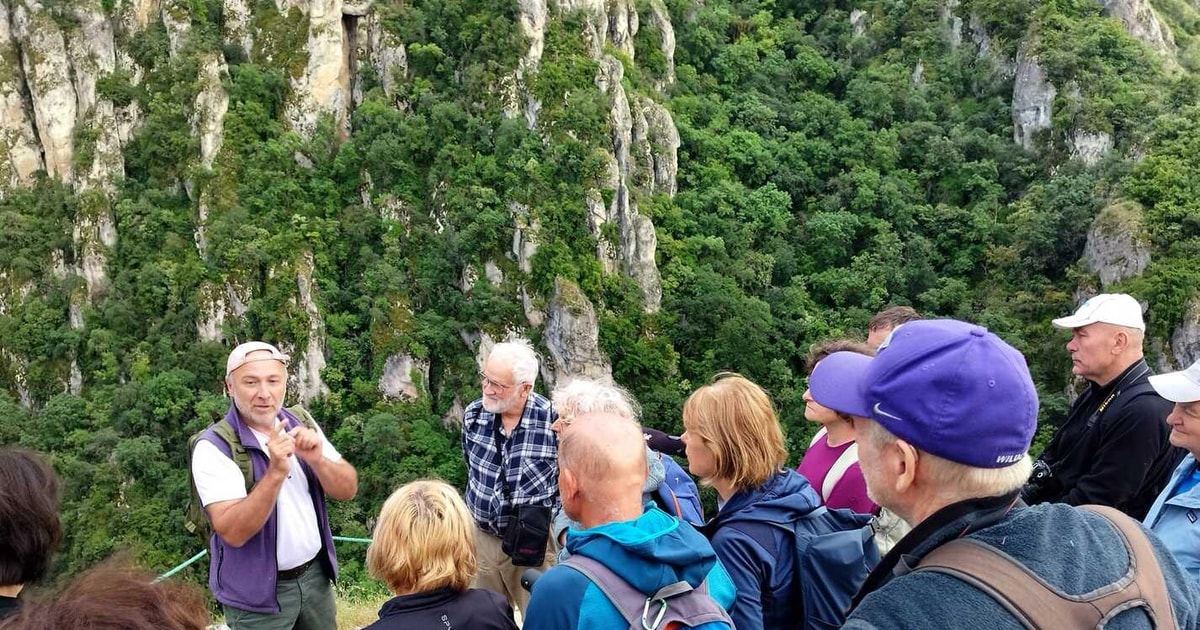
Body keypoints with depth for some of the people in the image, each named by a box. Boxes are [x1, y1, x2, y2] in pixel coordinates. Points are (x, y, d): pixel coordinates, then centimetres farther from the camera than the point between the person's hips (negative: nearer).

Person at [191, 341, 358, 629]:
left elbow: (348, 490, -3)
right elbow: (233, 532, -24)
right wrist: (276, 472, -35)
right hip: (256, 593, -4)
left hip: (315, 575, 5)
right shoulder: (213, 447, -16)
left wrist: (316, 459, -22)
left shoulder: (301, 424, -1)